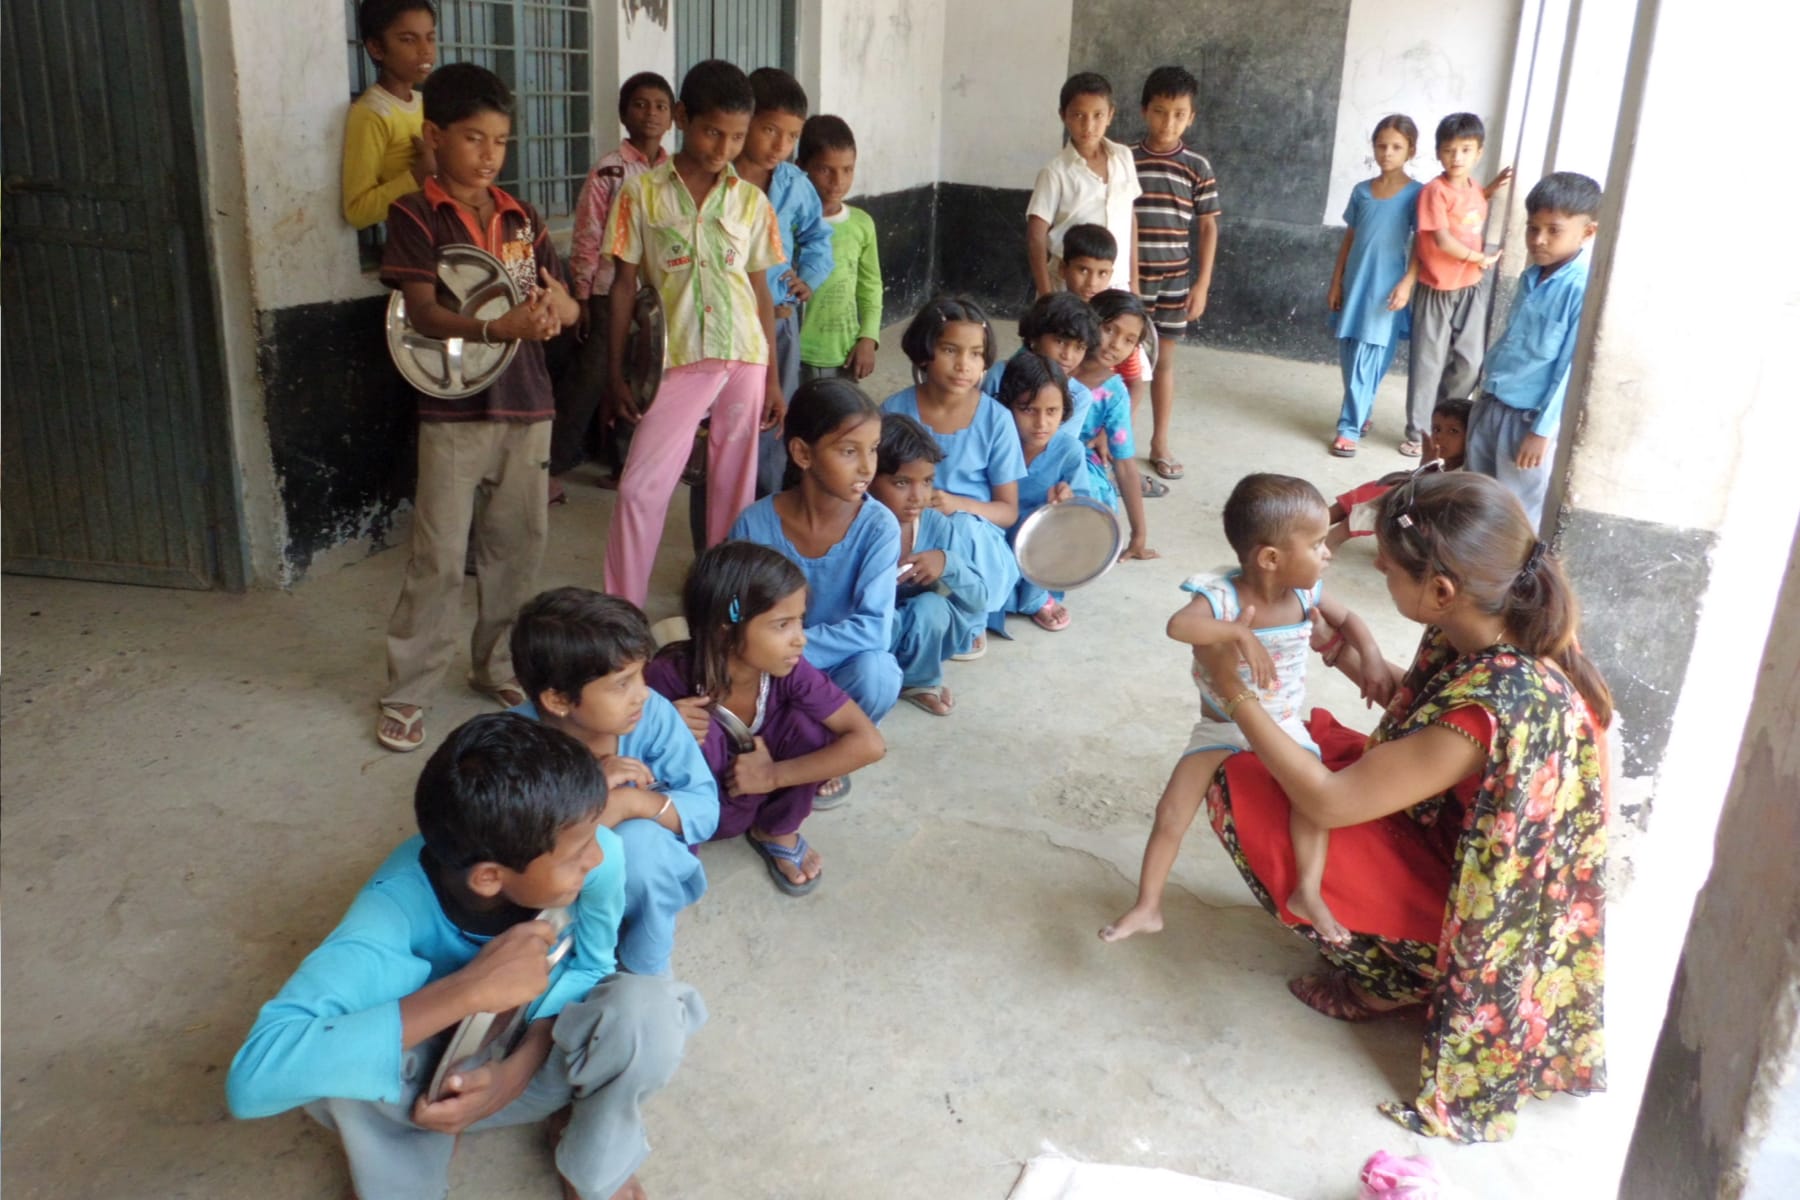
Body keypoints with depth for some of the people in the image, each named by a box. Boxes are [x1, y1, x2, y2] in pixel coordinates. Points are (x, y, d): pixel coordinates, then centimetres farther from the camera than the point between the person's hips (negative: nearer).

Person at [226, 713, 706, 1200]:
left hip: (544, 1050, 2)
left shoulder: (599, 857, -30)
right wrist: (467, 989, -50)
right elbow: (253, 1078, -47)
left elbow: (589, 967, -10)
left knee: (648, 1010, -30)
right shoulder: (396, 909, -37)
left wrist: (520, 1066, -29)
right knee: (338, 1056, -33)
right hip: (443, 1074, -1)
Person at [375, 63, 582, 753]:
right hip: (454, 410, -5)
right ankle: (406, 693, 9)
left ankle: (495, 664, 29)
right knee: (439, 558, -2)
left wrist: (553, 307, -17)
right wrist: (501, 326, -33)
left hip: (526, 404, 5)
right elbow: (423, 314, -16)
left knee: (517, 545, 12)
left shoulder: (521, 218, 10)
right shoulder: (416, 215, -5)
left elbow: (569, 306, 8)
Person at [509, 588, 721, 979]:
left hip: (643, 877, 0)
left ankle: (647, 967, -3)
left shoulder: (654, 715, -23)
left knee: (638, 839, -32)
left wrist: (632, 802, -37)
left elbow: (705, 808, -20)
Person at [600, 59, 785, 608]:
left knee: (734, 487, 8)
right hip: (677, 361, -2)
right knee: (640, 487, -5)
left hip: (745, 359, 2)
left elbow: (760, 291, 9)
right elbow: (624, 286, 2)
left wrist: (772, 378, 7)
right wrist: (616, 375, 0)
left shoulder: (752, 201, 6)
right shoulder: (641, 193, 0)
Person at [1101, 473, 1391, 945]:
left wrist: (1373, 660, -10)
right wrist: (1239, 632, -56)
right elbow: (1178, 625, -47)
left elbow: (1347, 620, 6)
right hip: (1220, 724, -3)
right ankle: (1147, 907, 10)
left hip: (1282, 722, 3)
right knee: (1171, 814, -5)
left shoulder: (1306, 593, -13)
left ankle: (1307, 892, 0)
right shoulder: (1221, 595, -28)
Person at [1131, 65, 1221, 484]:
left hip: (1175, 279, 2)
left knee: (1163, 359, 11)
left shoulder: (1198, 168, 0)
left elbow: (1207, 228, 3)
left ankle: (1160, 445, 21)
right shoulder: (1123, 160, -3)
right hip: (1128, 277, -1)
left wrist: (1202, 283, -2)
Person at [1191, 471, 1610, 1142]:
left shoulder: (1492, 708, -37)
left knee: (1242, 790, -14)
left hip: (1474, 907, -8)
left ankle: (1392, 982, 4)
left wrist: (1234, 690, -22)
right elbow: (1422, 716, 8)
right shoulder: (1498, 633, -13)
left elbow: (1327, 803, -29)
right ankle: (1397, 965, 14)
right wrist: (1364, 667, -8)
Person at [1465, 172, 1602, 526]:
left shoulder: (1584, 288, -19)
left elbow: (1572, 367, -18)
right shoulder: (1531, 278, 6)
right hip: (1491, 406, 8)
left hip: (1530, 418, -8)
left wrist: (1543, 429, -17)